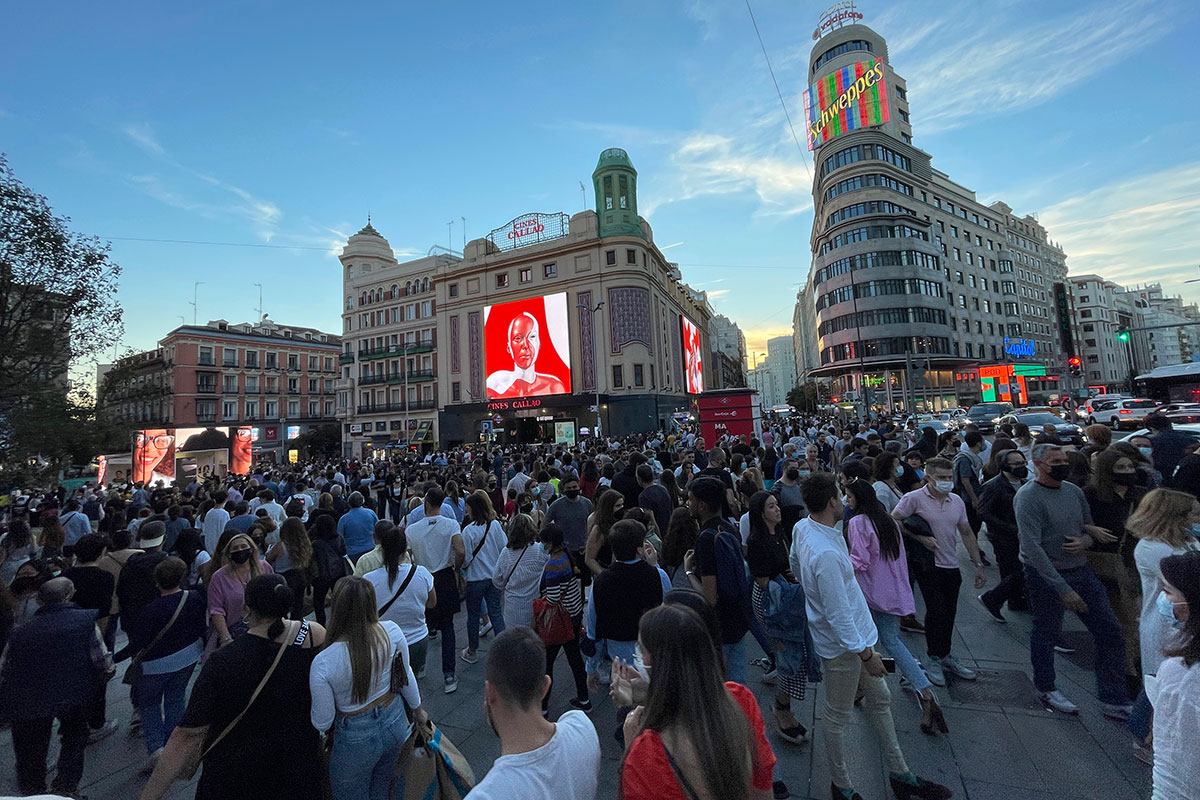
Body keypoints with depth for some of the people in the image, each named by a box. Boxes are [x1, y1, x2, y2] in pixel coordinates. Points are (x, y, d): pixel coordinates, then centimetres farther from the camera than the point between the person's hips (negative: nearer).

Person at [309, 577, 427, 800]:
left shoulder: (323, 662, -30)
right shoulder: (391, 631, -22)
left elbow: (322, 722, -16)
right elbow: (406, 675, -5)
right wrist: (417, 709, 12)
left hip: (357, 739, -3)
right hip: (395, 722, 3)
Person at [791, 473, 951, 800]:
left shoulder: (802, 527, -8)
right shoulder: (826, 554, -36)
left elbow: (794, 564, 12)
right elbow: (838, 616, -28)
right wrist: (866, 654, -15)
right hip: (842, 643, -9)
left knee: (879, 699, 25)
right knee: (838, 717, 13)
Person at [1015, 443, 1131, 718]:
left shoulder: (1074, 491, 4)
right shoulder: (1028, 496, -19)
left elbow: (1090, 528, 15)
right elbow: (1032, 547, -24)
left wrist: (1084, 541, -10)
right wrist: (1063, 589, -24)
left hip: (1081, 571, 7)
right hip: (1045, 576, -6)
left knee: (1110, 632, 8)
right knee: (1046, 634, 10)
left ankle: (1113, 701, 25)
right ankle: (1046, 689, 32)